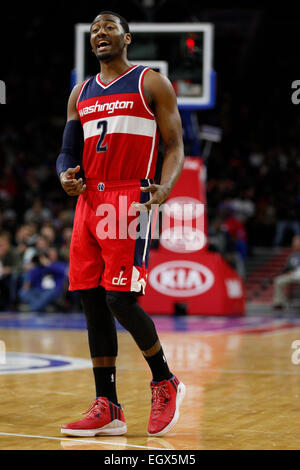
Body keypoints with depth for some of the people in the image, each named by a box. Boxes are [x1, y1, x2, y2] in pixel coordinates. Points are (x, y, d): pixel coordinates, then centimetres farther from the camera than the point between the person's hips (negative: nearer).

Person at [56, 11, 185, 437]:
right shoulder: (80, 94, 19)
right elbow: (69, 151, 21)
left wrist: (164, 188, -20)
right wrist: (66, 176, -4)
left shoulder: (152, 84, 3)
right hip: (89, 202, 6)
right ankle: (107, 409, 7)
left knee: (120, 299, -14)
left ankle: (165, 382, 9)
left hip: (130, 201, -6)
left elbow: (175, 147, 0)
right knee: (93, 303, 2)